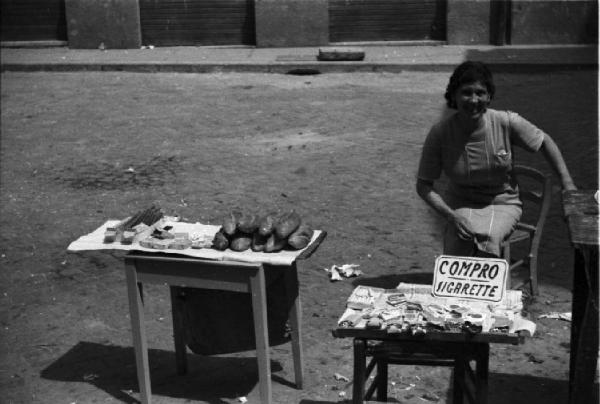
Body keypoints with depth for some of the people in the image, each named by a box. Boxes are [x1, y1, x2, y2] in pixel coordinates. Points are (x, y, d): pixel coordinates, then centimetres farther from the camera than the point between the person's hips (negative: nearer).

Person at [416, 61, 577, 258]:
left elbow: (545, 142, 4)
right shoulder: (440, 133, -15)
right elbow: (423, 186, -8)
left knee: (488, 237, -32)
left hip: (502, 205, 0)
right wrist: (451, 216, -22)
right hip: (460, 205, 0)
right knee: (460, 238, -32)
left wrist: (568, 184, 0)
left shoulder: (506, 122, -14)